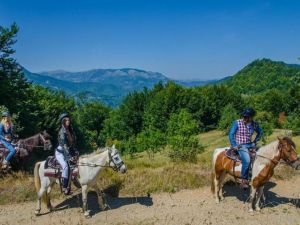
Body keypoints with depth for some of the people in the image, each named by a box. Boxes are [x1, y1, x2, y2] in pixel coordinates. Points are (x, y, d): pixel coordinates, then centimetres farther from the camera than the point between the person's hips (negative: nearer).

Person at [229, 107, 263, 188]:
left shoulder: (254, 124, 4)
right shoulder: (237, 123, -9)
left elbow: (260, 132, 21)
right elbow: (231, 134, -7)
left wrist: (255, 141, 11)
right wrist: (234, 146, -13)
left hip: (250, 145, 6)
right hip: (240, 146, -6)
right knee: (247, 160, -29)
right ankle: (244, 180, -14)